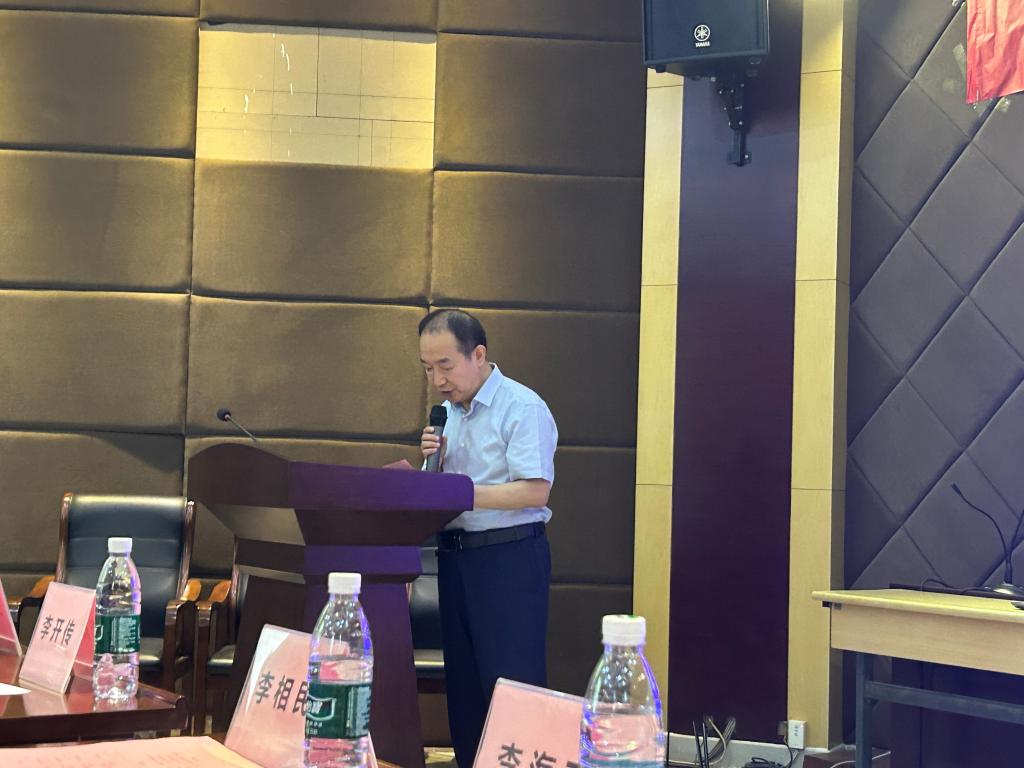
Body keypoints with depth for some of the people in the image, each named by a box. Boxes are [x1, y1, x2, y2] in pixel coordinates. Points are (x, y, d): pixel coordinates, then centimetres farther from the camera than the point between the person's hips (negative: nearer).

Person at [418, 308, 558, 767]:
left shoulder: (521, 407, -11)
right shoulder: (448, 412, 14)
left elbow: (535, 490, -20)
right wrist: (433, 461, -1)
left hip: (510, 556, -8)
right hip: (454, 556, 8)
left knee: (512, 685, -8)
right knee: (463, 686, 11)